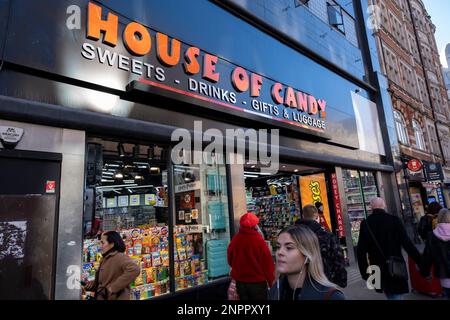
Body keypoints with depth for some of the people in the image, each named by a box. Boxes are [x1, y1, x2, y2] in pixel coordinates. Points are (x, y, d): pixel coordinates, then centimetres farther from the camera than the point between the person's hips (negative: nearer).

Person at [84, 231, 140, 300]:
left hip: (114, 298, -9)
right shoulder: (105, 259, 11)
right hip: (101, 297, 9)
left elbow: (134, 270, -36)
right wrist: (91, 284, 0)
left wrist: (114, 287, -28)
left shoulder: (119, 257, -19)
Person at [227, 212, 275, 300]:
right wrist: (271, 282, 1)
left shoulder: (235, 240, -10)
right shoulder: (259, 240, -19)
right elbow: (268, 263, -13)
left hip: (240, 282, 3)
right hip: (258, 282, -3)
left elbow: (230, 260, 5)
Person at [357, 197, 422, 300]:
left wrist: (364, 272, 5)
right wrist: (421, 263, 2)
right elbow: (408, 244, -9)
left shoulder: (365, 224, -5)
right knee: (396, 296, 9)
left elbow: (361, 251, -5)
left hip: (378, 271, 1)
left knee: (390, 295, 20)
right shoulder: (394, 220, -8)